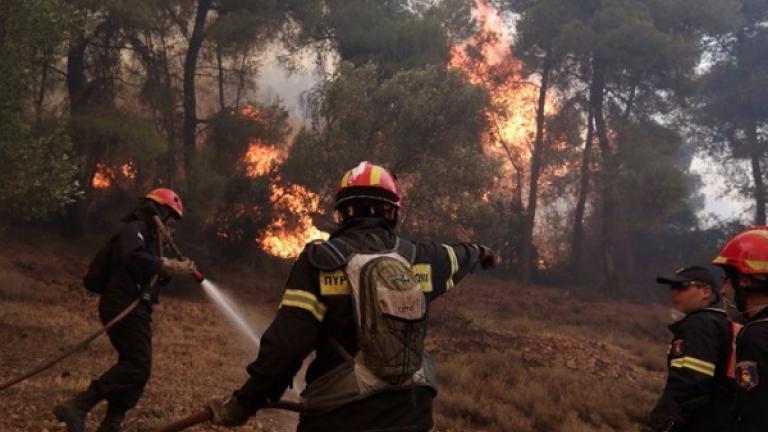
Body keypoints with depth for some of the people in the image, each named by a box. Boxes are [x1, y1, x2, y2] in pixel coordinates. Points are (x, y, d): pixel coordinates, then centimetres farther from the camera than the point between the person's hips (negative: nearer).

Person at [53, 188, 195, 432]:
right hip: (124, 306, -11)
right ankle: (77, 408, -24)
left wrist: (174, 270, 10)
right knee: (138, 365, -18)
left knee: (134, 365, 11)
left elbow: (151, 280, 25)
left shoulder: (149, 236, 24)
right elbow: (131, 257, -28)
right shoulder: (135, 228, -6)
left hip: (133, 308, 11)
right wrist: (165, 265, -21)